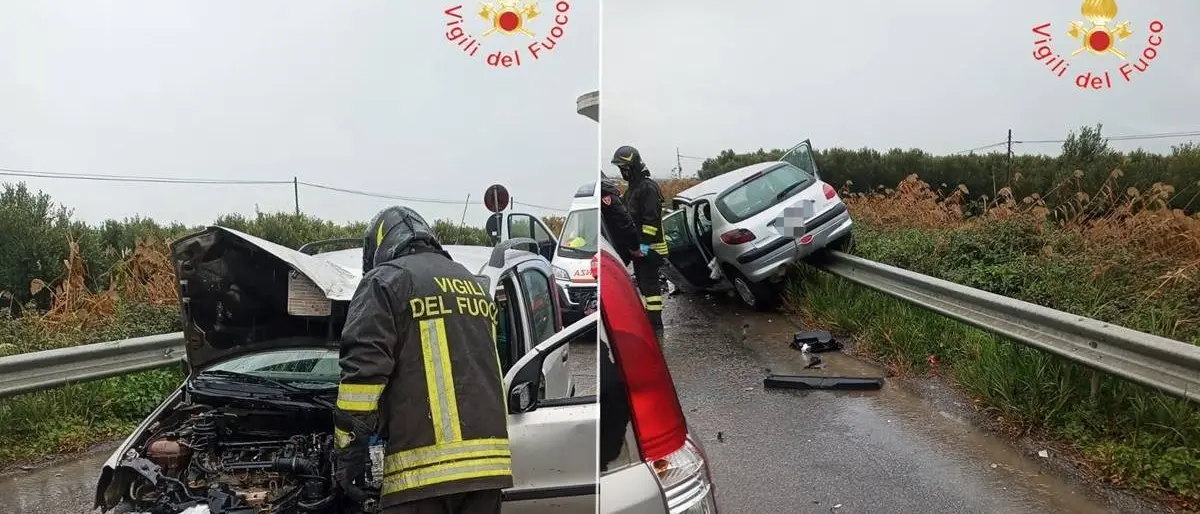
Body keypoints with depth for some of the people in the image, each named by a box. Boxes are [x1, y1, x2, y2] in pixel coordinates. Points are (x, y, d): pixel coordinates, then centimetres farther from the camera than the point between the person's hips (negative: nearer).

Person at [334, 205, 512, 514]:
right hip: (486, 457, 7)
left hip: (423, 464, -7)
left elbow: (363, 369, -9)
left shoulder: (386, 281, 1)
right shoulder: (473, 286, 24)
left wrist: (350, 450, -5)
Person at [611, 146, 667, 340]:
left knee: (650, 284, -10)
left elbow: (652, 218, -21)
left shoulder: (648, 187, -14)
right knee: (642, 283, 15)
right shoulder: (632, 188, 18)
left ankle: (656, 326, -8)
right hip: (637, 246, 10)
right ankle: (647, 319, 24)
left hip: (649, 247, -10)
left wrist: (645, 242, -24)